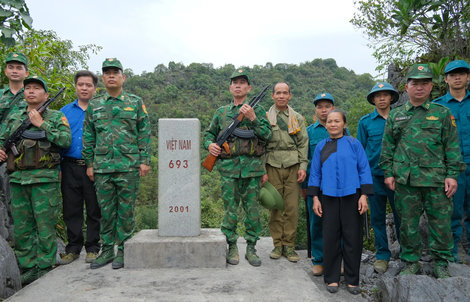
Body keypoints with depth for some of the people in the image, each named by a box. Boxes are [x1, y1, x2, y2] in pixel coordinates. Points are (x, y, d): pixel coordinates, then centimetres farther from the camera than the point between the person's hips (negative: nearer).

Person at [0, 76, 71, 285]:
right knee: (21, 228, 9)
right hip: (17, 179, 5)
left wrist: (42, 124, -10)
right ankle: (27, 268, 20)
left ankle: (45, 268, 11)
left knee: (45, 227, 0)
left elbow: (66, 140, -8)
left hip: (45, 179, -4)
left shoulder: (56, 117, 5)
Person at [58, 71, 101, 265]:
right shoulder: (65, 111, 13)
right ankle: (73, 248, 22)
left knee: (94, 209, 4)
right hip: (70, 167, 3)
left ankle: (93, 248, 17)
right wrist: (57, 168, 4)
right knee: (71, 209, 9)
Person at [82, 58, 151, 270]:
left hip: (129, 166, -2)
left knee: (126, 210, 3)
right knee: (106, 211, 9)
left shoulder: (136, 103, 5)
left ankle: (123, 251, 15)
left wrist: (145, 160, -4)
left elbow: (144, 133, 2)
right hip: (102, 167, 3)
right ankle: (106, 250, 21)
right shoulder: (94, 105, 12)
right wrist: (89, 164, 8)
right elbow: (88, 137, 13)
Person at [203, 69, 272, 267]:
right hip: (228, 168, 1)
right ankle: (232, 247, 18)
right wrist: (209, 144, -2)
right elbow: (209, 134, 19)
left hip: (252, 167, -1)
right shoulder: (221, 112, 13)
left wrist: (253, 118, -14)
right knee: (230, 209, 4)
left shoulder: (257, 110, 8)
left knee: (252, 209, 5)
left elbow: (267, 135, -3)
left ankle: (251, 248, 18)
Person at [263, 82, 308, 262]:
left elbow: (303, 144, 10)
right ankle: (277, 244, 16)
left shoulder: (298, 118, 13)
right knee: (275, 207, 3)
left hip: (293, 167, 1)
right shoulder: (265, 118, 8)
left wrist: (303, 166, -2)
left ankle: (289, 245, 12)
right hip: (273, 167, -1)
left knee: (292, 208, 0)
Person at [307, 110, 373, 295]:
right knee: (330, 237, 5)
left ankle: (352, 279, 18)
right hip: (329, 197, 2)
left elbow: (364, 170, 1)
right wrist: (315, 198, 3)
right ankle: (332, 278, 19)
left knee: (352, 238, 4)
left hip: (351, 196, -1)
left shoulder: (353, 143, 3)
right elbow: (315, 173, 9)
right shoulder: (321, 146, 8)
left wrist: (364, 196, -7)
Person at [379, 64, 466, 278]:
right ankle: (411, 262, 23)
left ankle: (441, 264, 23)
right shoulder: (395, 116, 10)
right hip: (405, 180, 1)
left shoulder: (442, 113, 6)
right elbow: (387, 148, 12)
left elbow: (452, 146, 4)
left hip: (436, 179, -1)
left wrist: (452, 175, -3)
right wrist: (388, 173, 5)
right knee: (408, 223, 8)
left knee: (441, 223, 5)